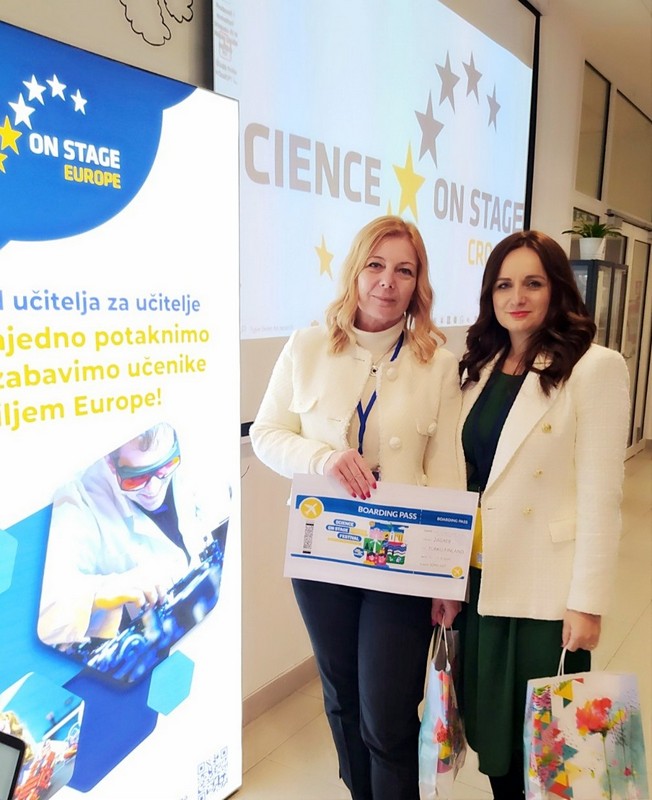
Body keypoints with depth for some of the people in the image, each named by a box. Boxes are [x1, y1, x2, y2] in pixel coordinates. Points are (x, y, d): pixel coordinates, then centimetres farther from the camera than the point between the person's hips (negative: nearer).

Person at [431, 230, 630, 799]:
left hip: (545, 589, -5)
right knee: (488, 728, 19)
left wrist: (587, 602, -12)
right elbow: (459, 482, 7)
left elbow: (600, 496, -13)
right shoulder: (479, 367, 6)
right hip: (480, 581, 5)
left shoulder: (595, 368, -11)